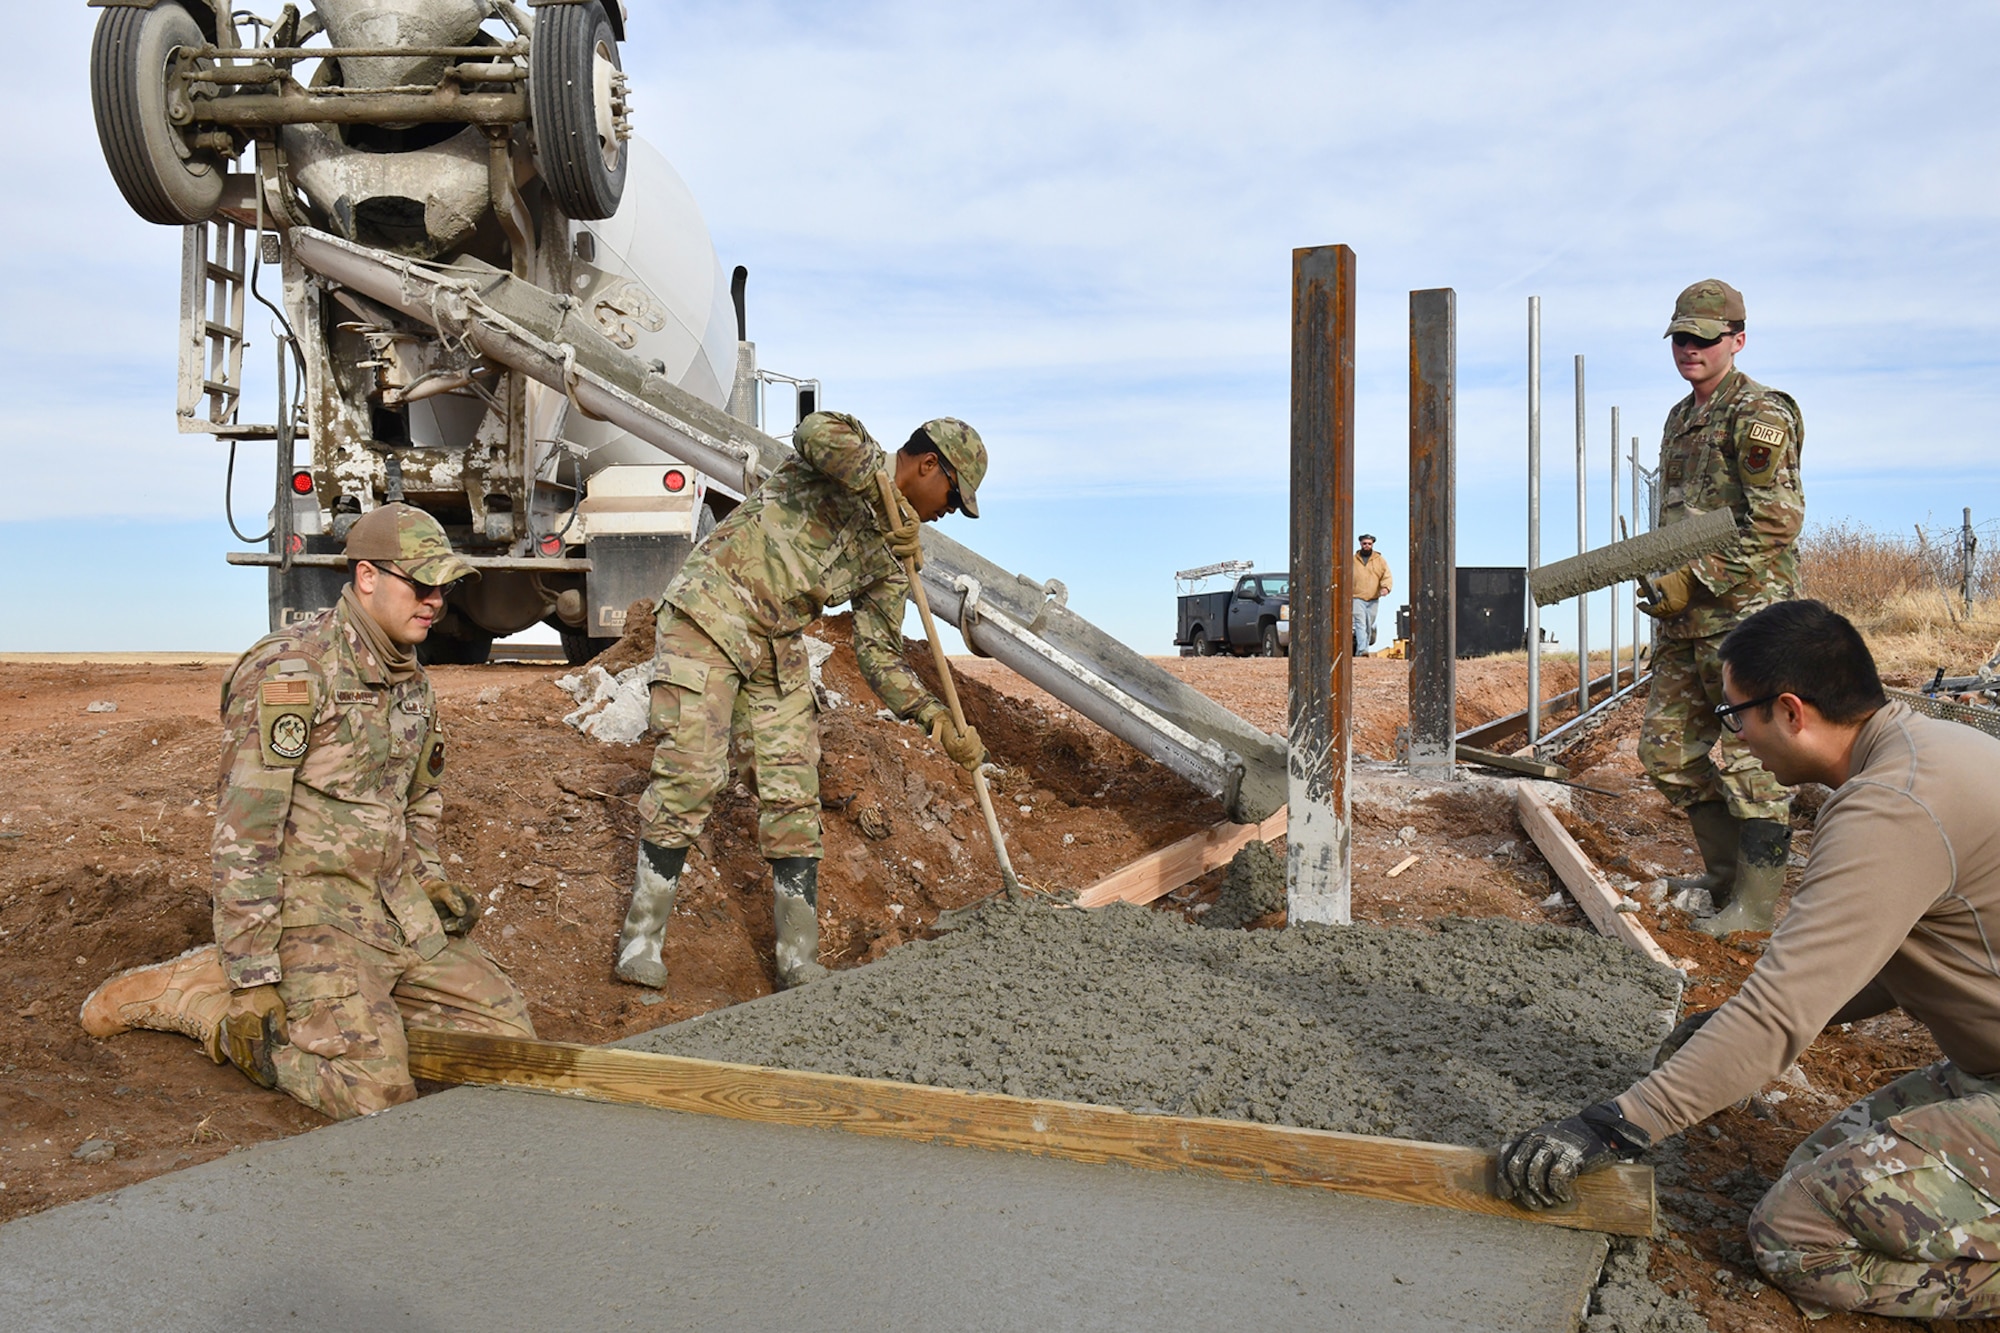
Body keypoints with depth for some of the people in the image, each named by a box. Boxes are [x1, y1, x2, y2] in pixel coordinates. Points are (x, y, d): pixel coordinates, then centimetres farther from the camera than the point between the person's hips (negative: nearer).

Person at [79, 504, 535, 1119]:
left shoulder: (412, 678, 10)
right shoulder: (291, 670, -16)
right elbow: (242, 832, -18)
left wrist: (426, 876, 9)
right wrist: (250, 982, -19)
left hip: (396, 908, 8)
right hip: (309, 911, -8)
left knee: (508, 1029, 2)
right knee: (376, 1092, -17)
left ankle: (351, 1000, 16)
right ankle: (190, 987, 2)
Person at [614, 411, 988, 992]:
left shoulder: (891, 559, 12)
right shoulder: (845, 457, -5)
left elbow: (879, 654, 10)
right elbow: (820, 429, -31)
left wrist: (938, 718, -2)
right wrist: (889, 497, -24)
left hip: (778, 650, 7)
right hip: (708, 615, -7)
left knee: (794, 792, 1)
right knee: (690, 774, -13)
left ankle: (799, 964, 7)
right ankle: (641, 940, 0)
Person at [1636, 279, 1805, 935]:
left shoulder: (1759, 413, -8)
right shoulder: (1680, 418, 18)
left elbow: (1777, 520, -17)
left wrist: (1695, 579, -20)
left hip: (1744, 611, -9)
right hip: (1685, 615, 9)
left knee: (1748, 756, -4)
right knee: (1667, 749, 12)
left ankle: (1755, 901, 5)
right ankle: (1724, 872, 26)